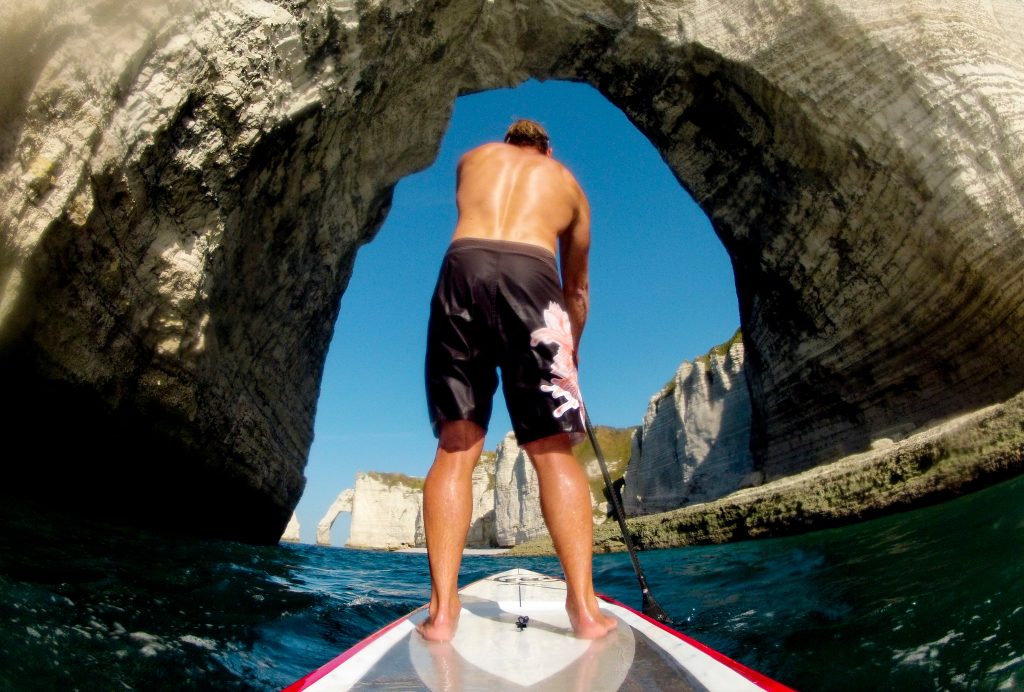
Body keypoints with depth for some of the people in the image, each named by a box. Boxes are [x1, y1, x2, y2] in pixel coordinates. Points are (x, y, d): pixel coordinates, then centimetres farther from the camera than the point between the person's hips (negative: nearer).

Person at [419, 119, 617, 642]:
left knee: (455, 448, 2)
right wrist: (571, 348, 43)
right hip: (530, 278, -1)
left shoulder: (472, 158, 31)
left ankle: (442, 610, -1)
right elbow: (576, 288, 32)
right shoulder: (568, 182, 29)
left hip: (461, 269, 1)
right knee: (554, 451, 1)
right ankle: (584, 609, -1)